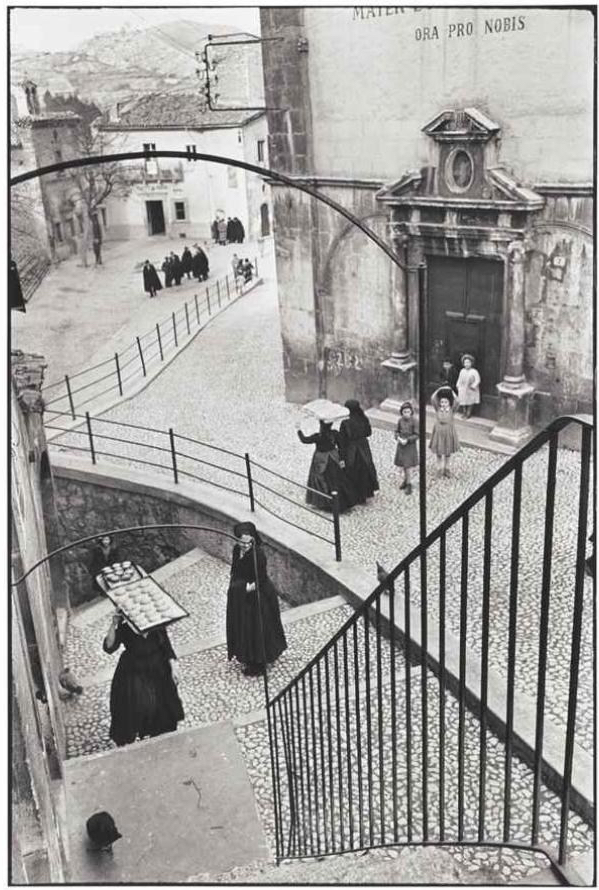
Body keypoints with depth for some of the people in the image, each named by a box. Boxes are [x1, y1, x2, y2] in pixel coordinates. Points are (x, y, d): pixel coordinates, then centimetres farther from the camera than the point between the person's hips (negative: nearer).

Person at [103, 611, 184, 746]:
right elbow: (109, 647, -32)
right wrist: (113, 625, -41)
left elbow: (167, 648, -3)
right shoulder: (124, 629, -20)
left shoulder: (157, 627, -14)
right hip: (133, 674, -2)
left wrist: (173, 668, -6)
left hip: (158, 672, 3)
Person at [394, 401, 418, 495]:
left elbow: (416, 435, -11)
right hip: (401, 445, 4)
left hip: (410, 446, -4)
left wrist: (407, 440, -21)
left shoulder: (413, 422, -14)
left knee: (408, 466, -5)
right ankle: (406, 480, 34)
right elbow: (397, 431, 9)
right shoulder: (400, 421, -2)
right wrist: (398, 438, -11)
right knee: (404, 465, 15)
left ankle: (409, 484, 4)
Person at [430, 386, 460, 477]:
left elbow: (457, 402, -24)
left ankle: (446, 467, 33)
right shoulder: (438, 409, -8)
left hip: (449, 433, 0)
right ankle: (441, 467, 27)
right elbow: (432, 399, -19)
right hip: (439, 433, 0)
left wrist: (452, 392, -19)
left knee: (448, 453, 14)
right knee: (439, 452, 7)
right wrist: (439, 390, -19)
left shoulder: (451, 410, -9)